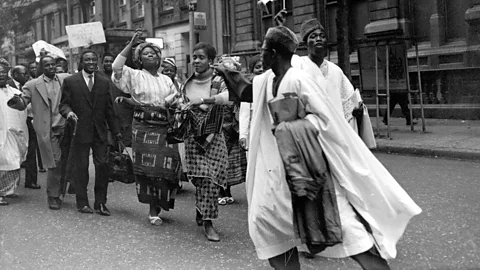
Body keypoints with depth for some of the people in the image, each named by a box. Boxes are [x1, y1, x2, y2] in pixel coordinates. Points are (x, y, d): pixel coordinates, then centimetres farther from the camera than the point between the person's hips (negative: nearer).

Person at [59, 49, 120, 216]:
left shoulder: (104, 83, 11)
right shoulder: (70, 81, 2)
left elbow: (109, 109, 13)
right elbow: (63, 104, 1)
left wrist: (116, 131, 10)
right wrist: (69, 112, -22)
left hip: (100, 132, 2)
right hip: (80, 131, -2)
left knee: (102, 166, -2)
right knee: (81, 167, 3)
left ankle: (100, 203, 7)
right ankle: (82, 203, 14)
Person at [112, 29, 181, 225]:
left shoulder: (166, 80, 17)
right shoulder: (135, 76, 4)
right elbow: (117, 67, -12)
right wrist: (131, 44, -14)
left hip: (164, 128, 4)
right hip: (143, 127, -4)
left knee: (167, 167, 0)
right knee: (148, 167, -3)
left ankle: (160, 204, 20)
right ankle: (153, 210, 6)